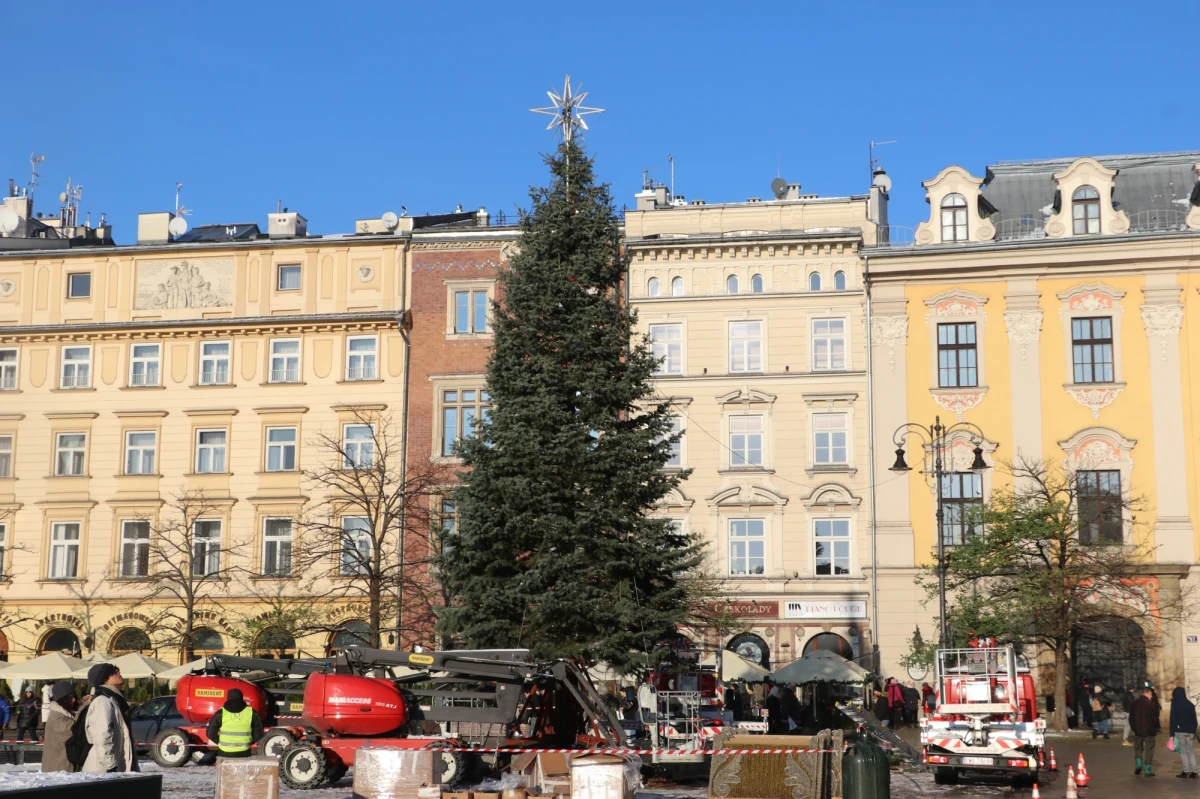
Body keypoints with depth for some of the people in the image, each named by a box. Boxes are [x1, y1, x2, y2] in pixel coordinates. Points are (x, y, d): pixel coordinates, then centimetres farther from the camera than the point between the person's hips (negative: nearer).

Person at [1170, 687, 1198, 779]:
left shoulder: (1175, 704, -4)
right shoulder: (1190, 704, 10)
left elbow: (1173, 719, -9)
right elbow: (1194, 720, 11)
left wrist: (1172, 733, -8)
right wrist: (1194, 732, 16)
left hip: (1180, 731, -4)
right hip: (1190, 731, 4)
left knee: (1183, 751, 1)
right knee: (1191, 751, 9)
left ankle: (1186, 771, -4)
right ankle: (1193, 772, 3)